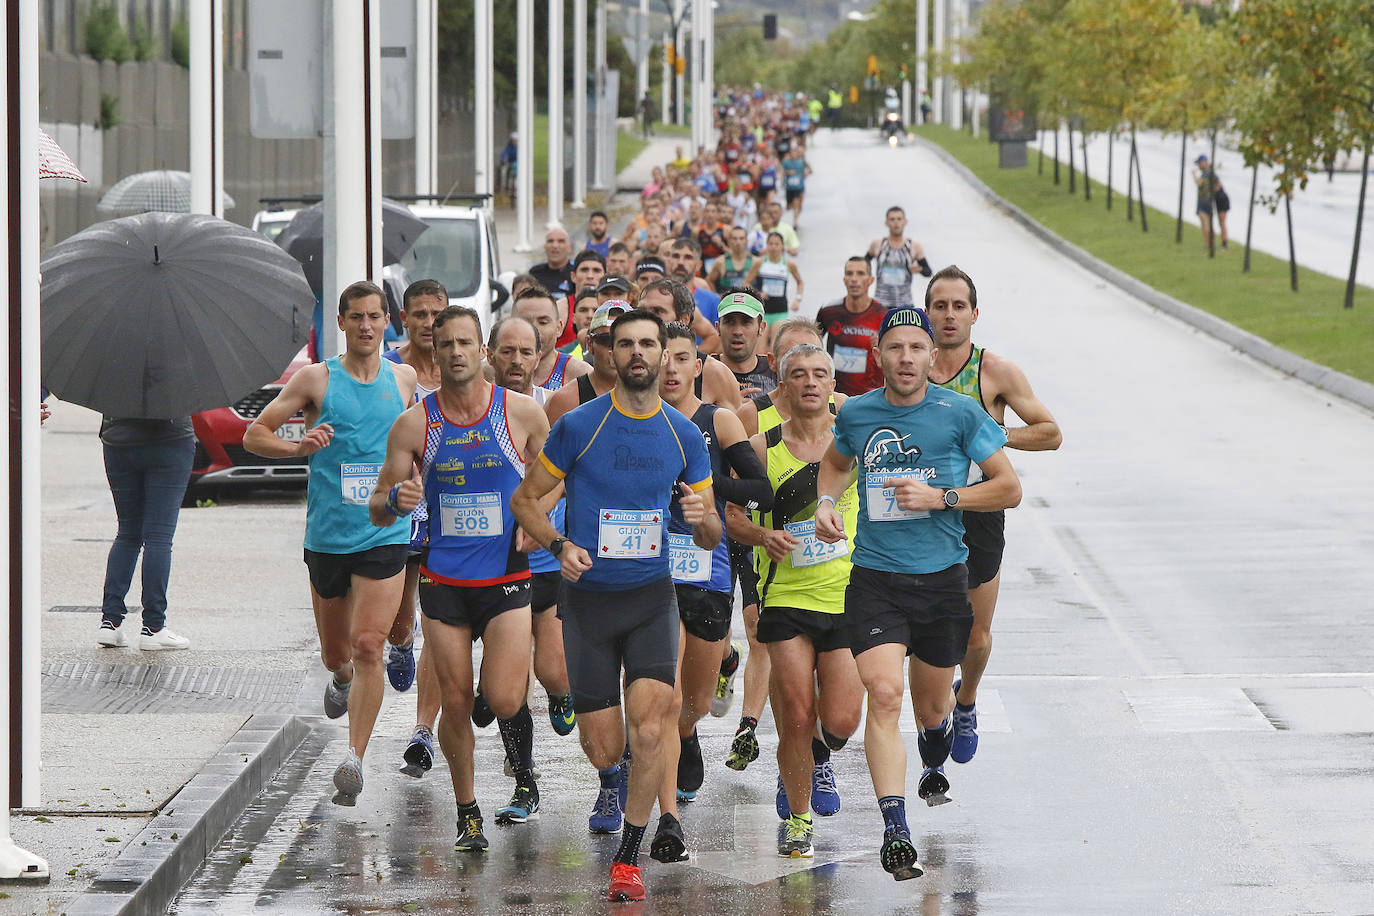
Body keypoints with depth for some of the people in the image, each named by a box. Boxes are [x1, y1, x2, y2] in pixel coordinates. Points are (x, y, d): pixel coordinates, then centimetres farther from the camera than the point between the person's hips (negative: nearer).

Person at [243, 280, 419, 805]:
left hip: (385, 533, 0)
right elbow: (254, 435, 0)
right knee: (336, 653, 13)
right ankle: (341, 680, 50)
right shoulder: (317, 379, -1)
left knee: (367, 645, -14)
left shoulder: (404, 379, 7)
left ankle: (354, 758, -13)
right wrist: (299, 448, -18)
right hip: (327, 535, 0)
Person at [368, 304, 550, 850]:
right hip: (443, 580, 1)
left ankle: (523, 767, 19)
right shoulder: (414, 425, 0)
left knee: (503, 700, -14)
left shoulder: (523, 414, -2)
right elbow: (377, 512, 3)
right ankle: (467, 813, 19)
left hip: (506, 577, -1)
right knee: (456, 702, 2)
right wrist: (395, 501, -20)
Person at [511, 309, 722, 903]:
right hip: (587, 597, -1)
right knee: (604, 749, 1)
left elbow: (711, 539, 10)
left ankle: (628, 858, -1)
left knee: (648, 732, -17)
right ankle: (610, 777, 40)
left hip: (651, 596, 1)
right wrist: (560, 546, -15)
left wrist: (702, 519, -15)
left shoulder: (684, 436, 3)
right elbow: (525, 500, 3)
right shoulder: (578, 426, -5)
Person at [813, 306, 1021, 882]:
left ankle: (934, 767, 53)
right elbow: (838, 462, 26)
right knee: (883, 696, -19)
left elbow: (1009, 488, -1)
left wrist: (939, 497, -13)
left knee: (931, 708, 15)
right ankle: (895, 832, -23)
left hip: (942, 579, 0)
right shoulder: (855, 413, 3)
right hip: (874, 580, 0)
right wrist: (826, 500, 5)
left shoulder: (959, 414, -5)